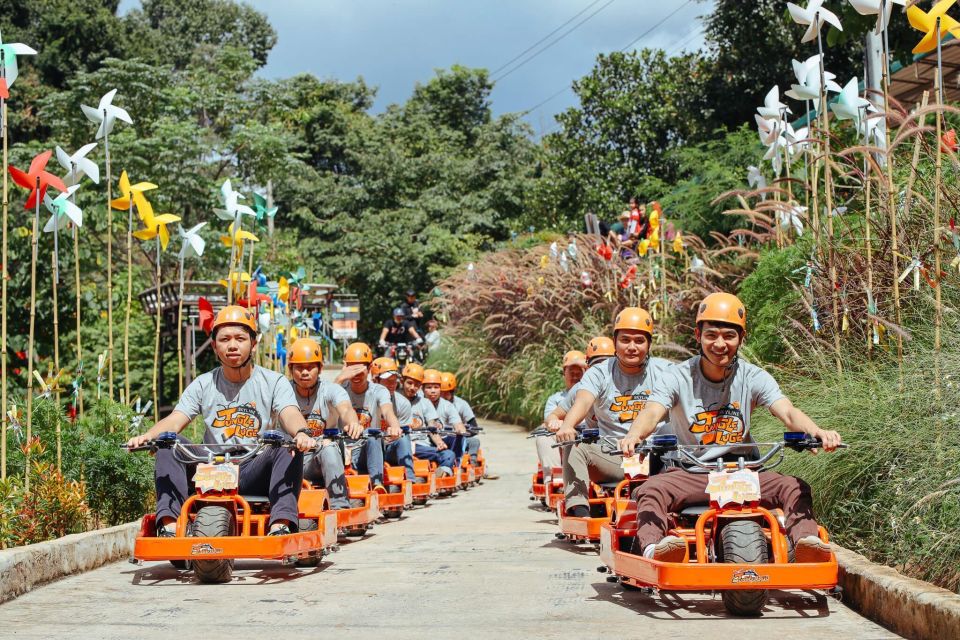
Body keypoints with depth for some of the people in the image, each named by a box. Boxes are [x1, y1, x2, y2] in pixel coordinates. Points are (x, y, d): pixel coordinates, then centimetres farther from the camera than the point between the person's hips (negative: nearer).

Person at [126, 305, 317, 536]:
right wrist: (146, 436, -27)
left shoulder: (274, 382, 2)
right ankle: (169, 524, -29)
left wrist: (301, 433, -42)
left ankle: (281, 524, -41)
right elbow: (174, 421, -3)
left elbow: (290, 415, -17)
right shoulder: (203, 385, 9)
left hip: (256, 474, -2)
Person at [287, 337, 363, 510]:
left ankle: (340, 507, -33)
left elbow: (345, 409, -26)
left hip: (324, 463, -1)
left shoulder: (331, 390, -5)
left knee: (329, 448, -34)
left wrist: (353, 423, -52)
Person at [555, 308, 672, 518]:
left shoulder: (663, 371, 7)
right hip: (612, 457, 1)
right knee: (574, 448, -26)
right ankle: (579, 513, -34)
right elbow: (583, 401, -17)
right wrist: (567, 425, -40)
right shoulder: (599, 373, 4)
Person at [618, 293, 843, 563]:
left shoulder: (753, 377, 0)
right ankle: (653, 549, -51)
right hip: (689, 474, -2)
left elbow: (787, 412, -16)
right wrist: (634, 435, -49)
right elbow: (652, 412, -23)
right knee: (651, 490, -32)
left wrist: (816, 432, -41)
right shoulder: (678, 377, -5)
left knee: (795, 488, -21)